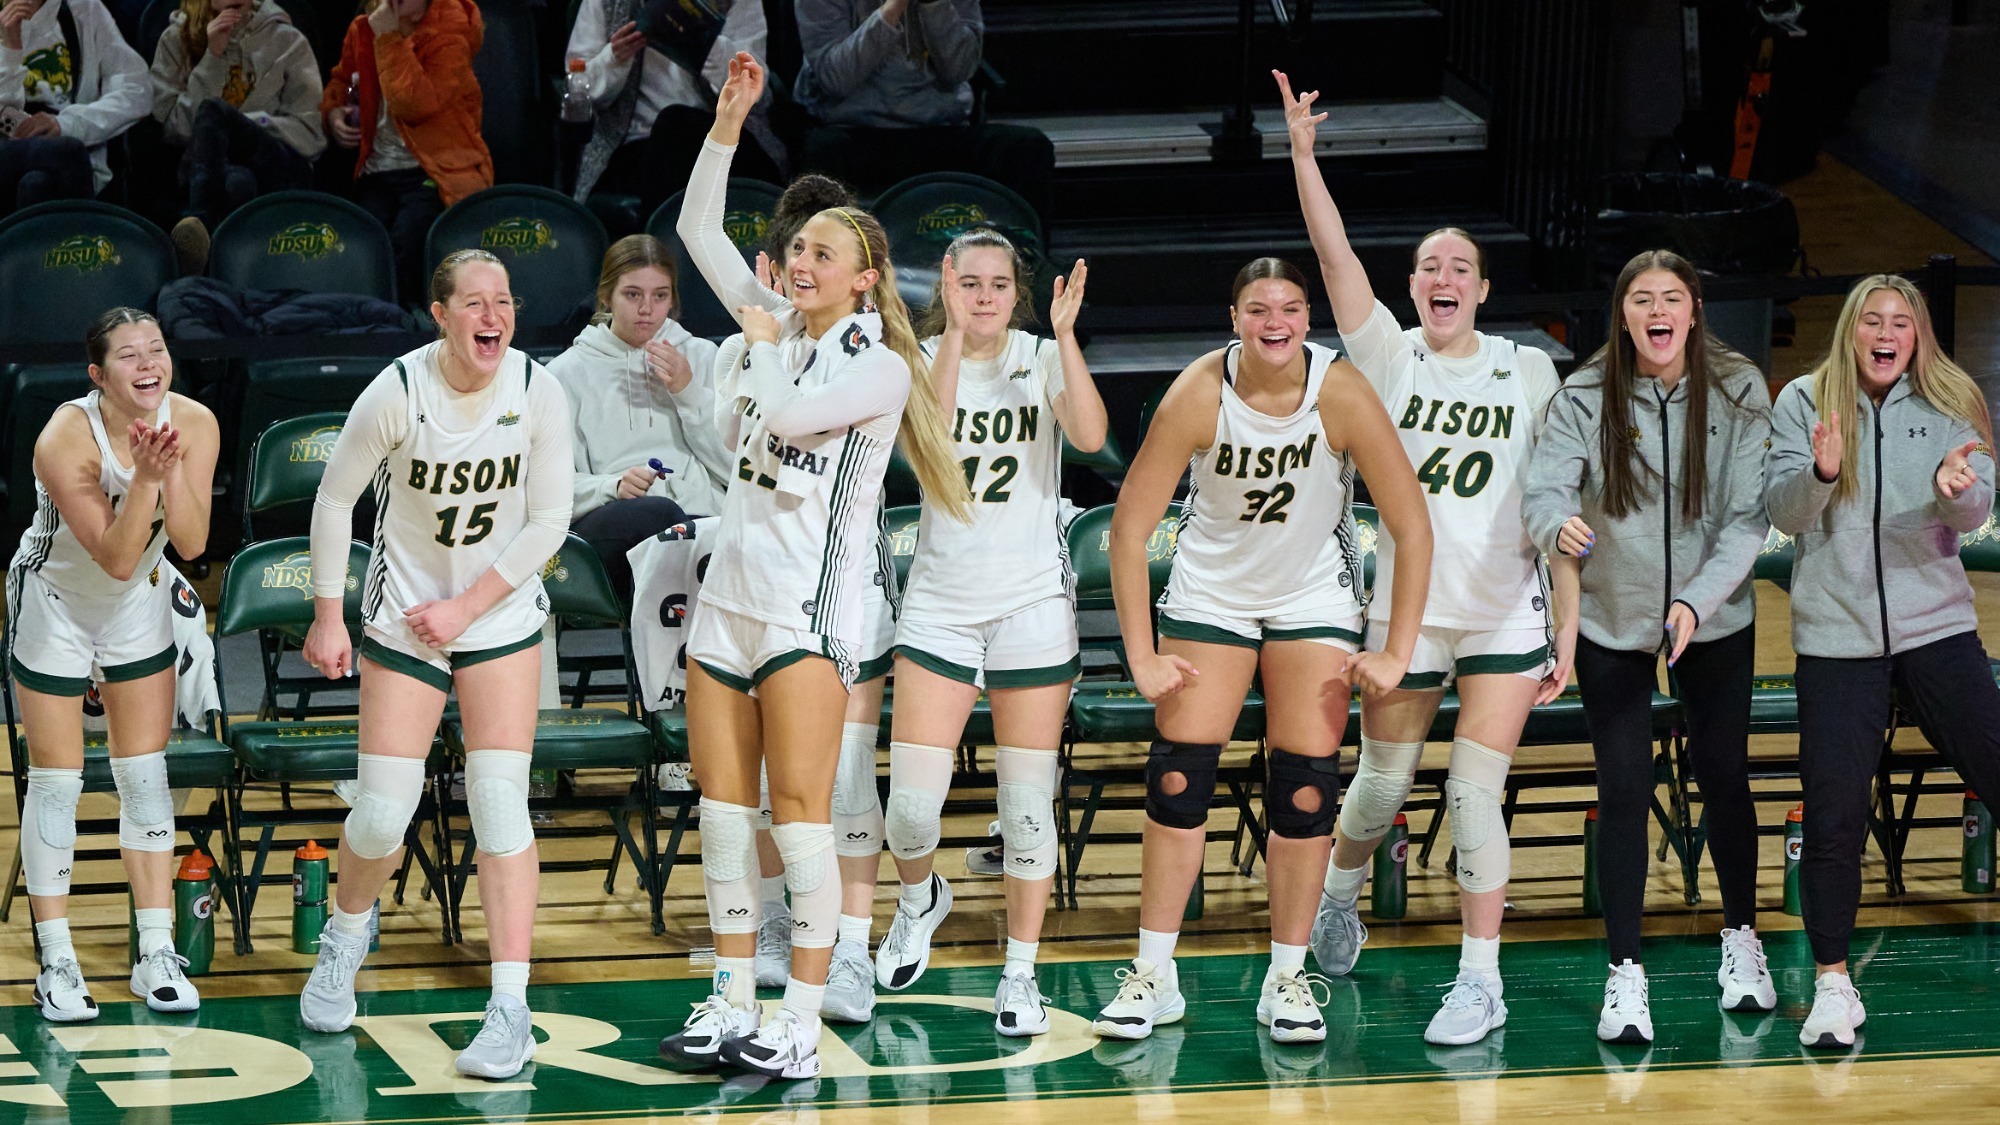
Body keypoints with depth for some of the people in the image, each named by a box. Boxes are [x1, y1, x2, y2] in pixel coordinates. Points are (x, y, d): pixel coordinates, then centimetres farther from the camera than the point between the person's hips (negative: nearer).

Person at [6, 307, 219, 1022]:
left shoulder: (192, 422, -17)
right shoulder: (65, 440, -30)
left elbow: (191, 543, -21)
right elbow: (117, 557, -30)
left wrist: (172, 469, -34)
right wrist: (144, 476, -41)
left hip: (137, 612, 4)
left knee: (145, 772, 5)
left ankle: (156, 954, 11)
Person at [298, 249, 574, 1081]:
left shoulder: (539, 394, -12)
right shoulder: (397, 393, -17)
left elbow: (547, 522, -5)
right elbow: (335, 500, -4)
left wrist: (466, 607, -10)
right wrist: (327, 618, -2)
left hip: (502, 617, 1)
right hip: (402, 619, -1)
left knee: (500, 799, -11)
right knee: (382, 814, -1)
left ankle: (510, 1007, -10)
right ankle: (345, 937, 33)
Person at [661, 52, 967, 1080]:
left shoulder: (880, 368, -6)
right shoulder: (781, 328, 12)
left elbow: (789, 414, -20)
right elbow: (699, 232, 15)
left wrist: (760, 341, -2)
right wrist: (728, 123, 7)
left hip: (808, 603, -7)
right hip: (730, 595, 7)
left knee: (800, 812, -7)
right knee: (723, 809, 7)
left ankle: (802, 1022, -5)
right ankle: (733, 1010, 13)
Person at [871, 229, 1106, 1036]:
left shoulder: (1043, 360, 0)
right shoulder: (923, 361, 1)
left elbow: (1090, 436, -18)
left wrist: (1066, 335, -24)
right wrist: (954, 335, -25)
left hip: (1032, 605, 0)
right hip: (940, 604, 0)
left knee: (1028, 800, 1)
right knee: (912, 800, -5)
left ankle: (1021, 975, 13)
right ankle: (920, 896, 29)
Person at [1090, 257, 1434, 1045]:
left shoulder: (1340, 393, -23)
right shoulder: (1199, 394, -22)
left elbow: (1412, 526, -17)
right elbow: (1130, 526, -16)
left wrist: (1397, 653, -17)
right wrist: (1142, 656, -17)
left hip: (1314, 596, 0)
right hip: (1211, 590, 0)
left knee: (1305, 788, -5)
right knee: (1178, 779, -5)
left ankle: (1287, 978, 7)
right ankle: (1154, 975, 5)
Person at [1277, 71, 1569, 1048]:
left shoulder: (1529, 372, 4)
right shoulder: (1389, 356, 1)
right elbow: (1335, 252, -11)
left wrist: (1568, 623, 1)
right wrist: (1301, 150, -22)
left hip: (1507, 615, 0)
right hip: (1404, 610, 0)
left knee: (1474, 793, -6)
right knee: (1382, 784, 11)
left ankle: (1480, 978, 3)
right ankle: (1338, 894, 43)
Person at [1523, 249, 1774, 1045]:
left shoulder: (1738, 392, -10)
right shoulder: (1585, 399, -10)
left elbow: (1748, 518, -13)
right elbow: (1542, 491, -20)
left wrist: (1697, 600, -25)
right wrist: (1558, 527, -44)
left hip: (1717, 624, 1)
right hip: (1612, 625, -1)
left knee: (1723, 777, 8)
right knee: (1624, 791, -4)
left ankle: (1741, 939, 30)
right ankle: (1625, 976, 1)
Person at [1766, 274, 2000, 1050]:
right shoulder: (1804, 402, 2)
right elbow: (1782, 511, -4)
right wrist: (1820, 472, -26)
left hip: (1937, 627, 1)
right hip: (1836, 634, -1)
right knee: (1834, 816, -1)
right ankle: (1832, 984, 8)